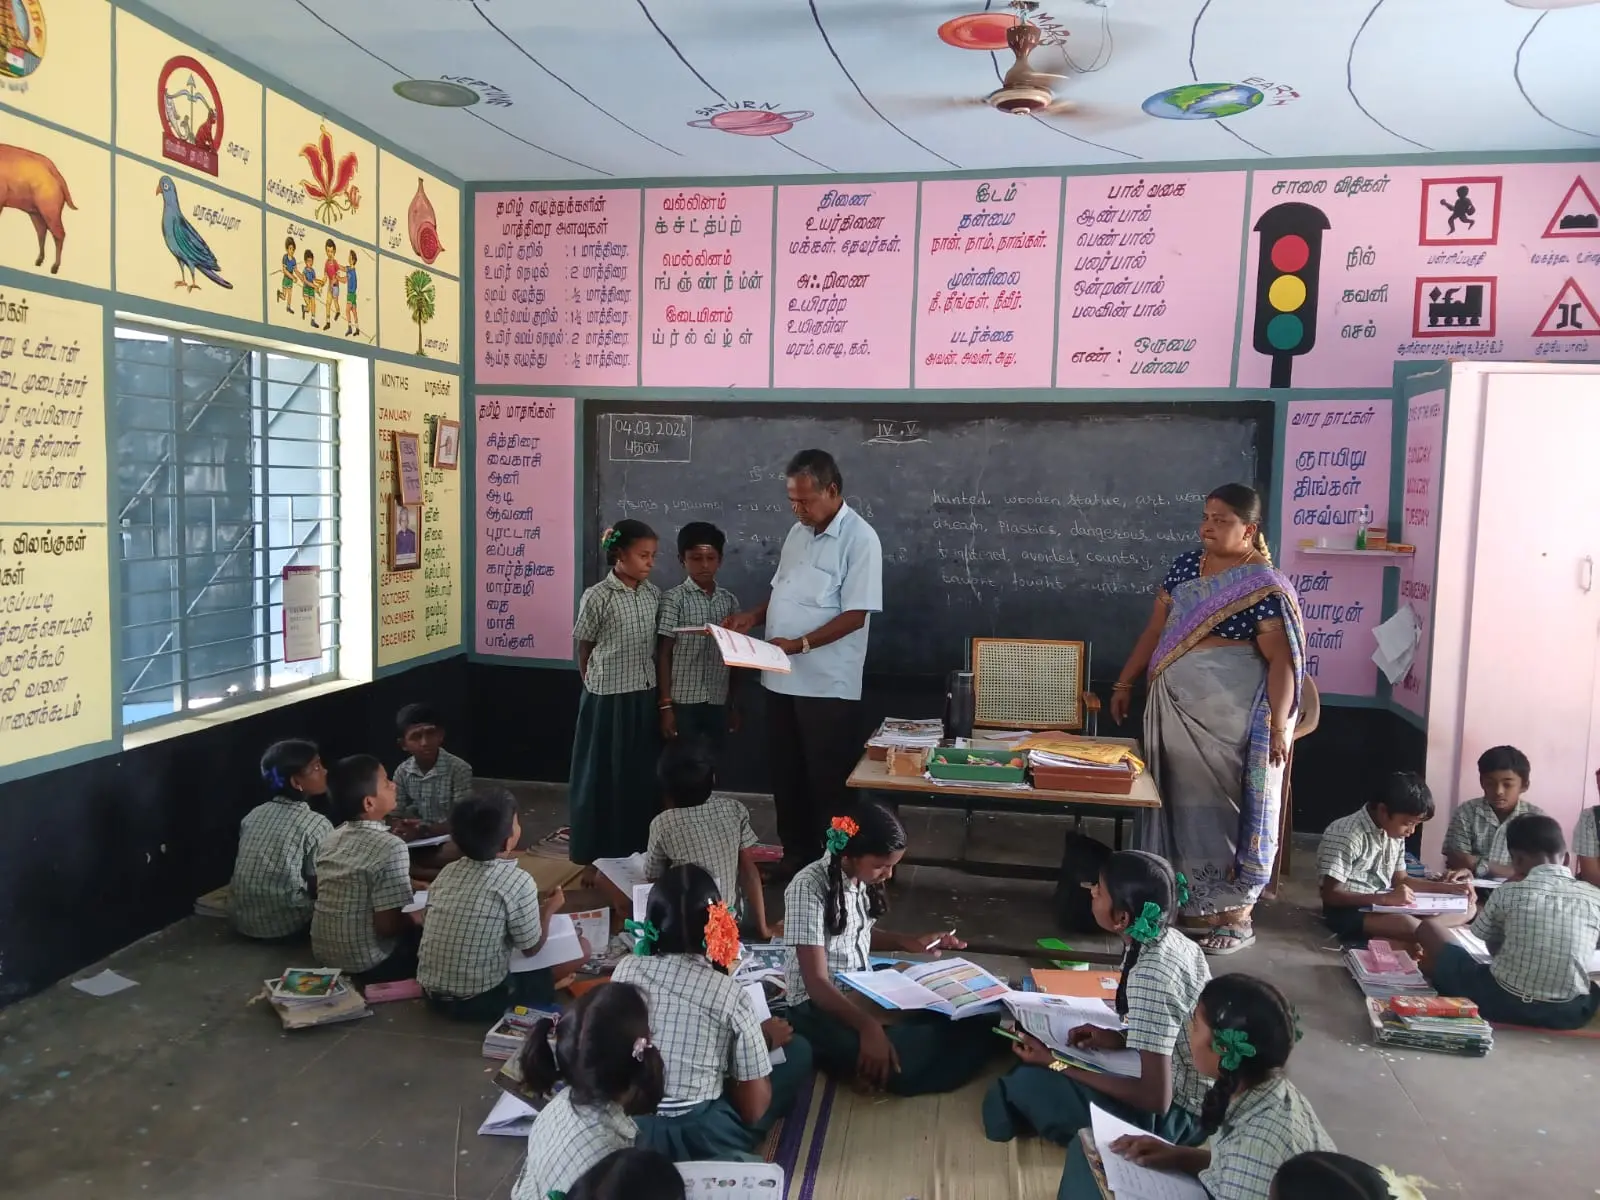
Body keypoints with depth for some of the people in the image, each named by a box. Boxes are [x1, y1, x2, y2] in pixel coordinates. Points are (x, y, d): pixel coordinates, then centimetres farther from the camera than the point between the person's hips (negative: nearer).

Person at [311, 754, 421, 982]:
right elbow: (388, 925, -22)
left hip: (325, 958, 7)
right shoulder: (390, 847, -21)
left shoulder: (329, 841, 3)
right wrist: (418, 920, -3)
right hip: (369, 966, -7)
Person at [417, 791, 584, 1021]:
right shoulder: (518, 881, -16)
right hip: (480, 1002, -6)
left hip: (433, 995, 6)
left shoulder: (448, 871, 1)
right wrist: (548, 909, 14)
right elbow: (531, 949, -5)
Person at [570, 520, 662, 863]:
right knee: (604, 776, 5)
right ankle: (601, 851, 18)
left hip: (646, 697, 5)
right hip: (608, 699, -5)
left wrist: (661, 693, 10)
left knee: (644, 774, 12)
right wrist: (596, 686, 4)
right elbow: (584, 650, -2)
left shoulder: (654, 594, 3)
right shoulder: (597, 597, -12)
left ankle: (639, 846, 26)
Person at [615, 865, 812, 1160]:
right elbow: (753, 1109, -8)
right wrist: (765, 1041, 10)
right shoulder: (730, 994, -15)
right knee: (797, 1050, 12)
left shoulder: (626, 969, -4)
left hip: (627, 1126, 5)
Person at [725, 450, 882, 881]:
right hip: (782, 679, 8)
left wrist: (800, 644, -24)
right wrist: (754, 616, 2)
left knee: (827, 780, 4)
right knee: (786, 774, 16)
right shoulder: (798, 532, 11)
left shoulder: (859, 539, -13)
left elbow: (855, 615, -17)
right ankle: (794, 855, 31)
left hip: (828, 684, -7)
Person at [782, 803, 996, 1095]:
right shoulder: (809, 888, -24)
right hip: (819, 1003, -7)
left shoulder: (862, 876, -2)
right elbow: (817, 982, -27)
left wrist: (910, 942, 2)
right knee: (898, 1065, -30)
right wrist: (868, 1026, -41)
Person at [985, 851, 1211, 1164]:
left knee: (1026, 1085, -16)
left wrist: (1057, 1065, -23)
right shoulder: (1169, 939, -5)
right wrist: (1121, 1038, -2)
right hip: (1188, 1089, 9)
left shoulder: (1150, 978, -32)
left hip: (1174, 1113, -9)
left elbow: (1156, 1099, -29)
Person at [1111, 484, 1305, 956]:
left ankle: (1236, 916, 13)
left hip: (1232, 715, -6)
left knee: (1229, 802, 1)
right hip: (1177, 707, 6)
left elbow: (1281, 661, -13)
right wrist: (1125, 683, 14)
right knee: (1185, 798, 12)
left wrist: (1279, 726, -19)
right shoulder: (1185, 565, 8)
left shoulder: (1265, 585, -11)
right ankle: (1193, 902, 25)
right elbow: (1155, 629, 13)